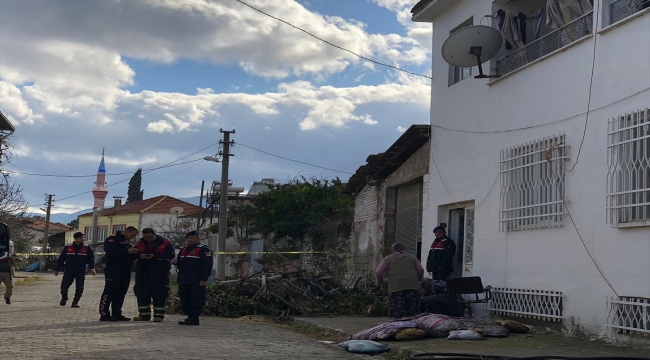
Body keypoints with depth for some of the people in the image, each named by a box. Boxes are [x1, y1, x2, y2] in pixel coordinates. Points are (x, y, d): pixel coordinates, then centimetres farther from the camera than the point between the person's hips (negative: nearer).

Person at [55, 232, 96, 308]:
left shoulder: (87, 248, 5)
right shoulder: (67, 247, 6)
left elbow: (91, 259, 3)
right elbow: (61, 259, 11)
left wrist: (92, 268, -13)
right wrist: (57, 269, 11)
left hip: (81, 271, 1)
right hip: (69, 270, 0)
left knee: (79, 288, -1)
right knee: (64, 285, -9)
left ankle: (75, 302, 12)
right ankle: (64, 298, 17)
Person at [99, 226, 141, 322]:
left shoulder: (127, 242, 22)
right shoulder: (112, 240, -4)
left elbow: (130, 256, 27)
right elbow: (111, 252, -20)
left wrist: (135, 253, 4)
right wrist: (127, 251, -20)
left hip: (125, 271, 9)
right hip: (113, 270, -9)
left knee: (121, 293, 7)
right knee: (109, 292, -8)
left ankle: (116, 313, 12)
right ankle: (104, 314, -8)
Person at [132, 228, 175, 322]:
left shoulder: (165, 243, -2)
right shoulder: (139, 244, 11)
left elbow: (171, 254, -13)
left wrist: (154, 256, -21)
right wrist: (140, 256, -16)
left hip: (160, 272, -4)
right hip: (143, 272, 4)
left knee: (159, 293, -4)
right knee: (142, 293, 4)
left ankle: (159, 315, 1)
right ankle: (144, 314, 13)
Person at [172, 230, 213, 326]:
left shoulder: (204, 250, -5)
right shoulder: (184, 249, 21)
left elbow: (207, 266, -13)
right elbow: (181, 263, 30)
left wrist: (203, 279, -20)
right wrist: (176, 262, 5)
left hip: (196, 281, -8)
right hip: (184, 280, 8)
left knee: (196, 299, -9)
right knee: (185, 299, 9)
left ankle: (193, 318, -8)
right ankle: (190, 317, 16)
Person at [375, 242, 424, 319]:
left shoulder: (388, 259, 18)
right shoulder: (412, 257, 24)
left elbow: (378, 273, 8)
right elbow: (421, 270, 13)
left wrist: (382, 284, 21)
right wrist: (418, 281, 27)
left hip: (396, 287, -2)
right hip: (413, 286, 2)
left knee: (397, 315, -6)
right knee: (413, 314, 5)